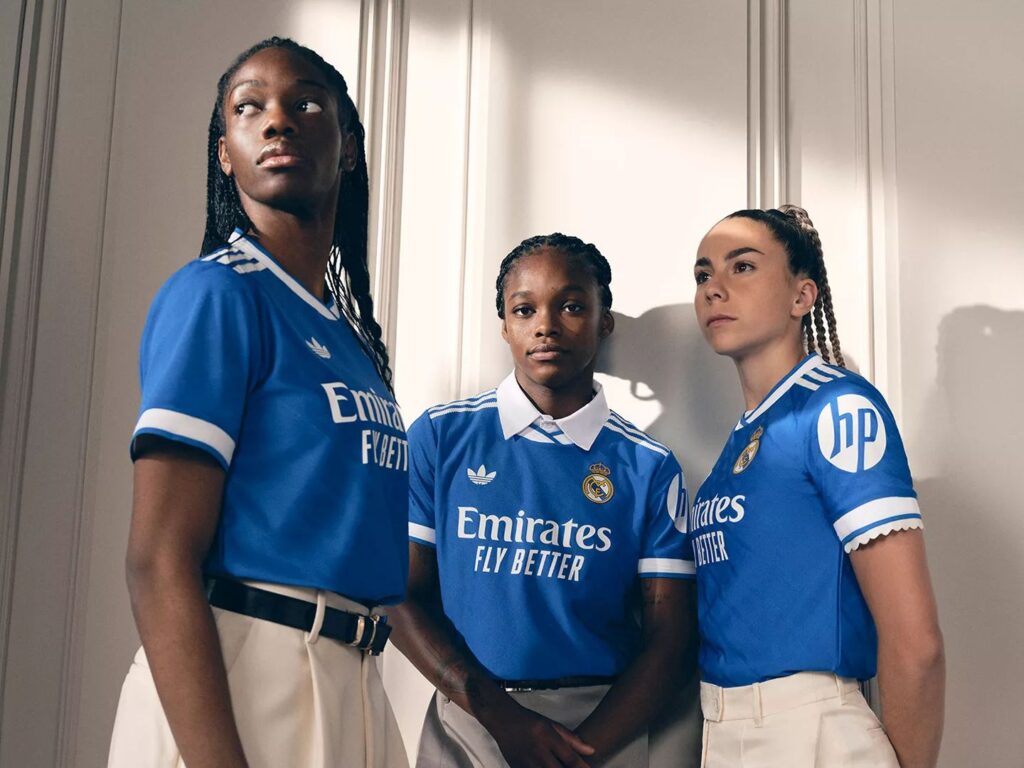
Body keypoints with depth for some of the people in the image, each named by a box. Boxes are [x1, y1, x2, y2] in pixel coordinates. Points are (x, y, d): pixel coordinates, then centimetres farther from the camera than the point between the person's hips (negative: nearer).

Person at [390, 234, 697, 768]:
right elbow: (405, 597, -3)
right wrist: (501, 715, -13)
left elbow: (666, 640, -3)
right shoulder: (440, 436, -1)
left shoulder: (651, 468, -1)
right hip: (465, 721, 0)